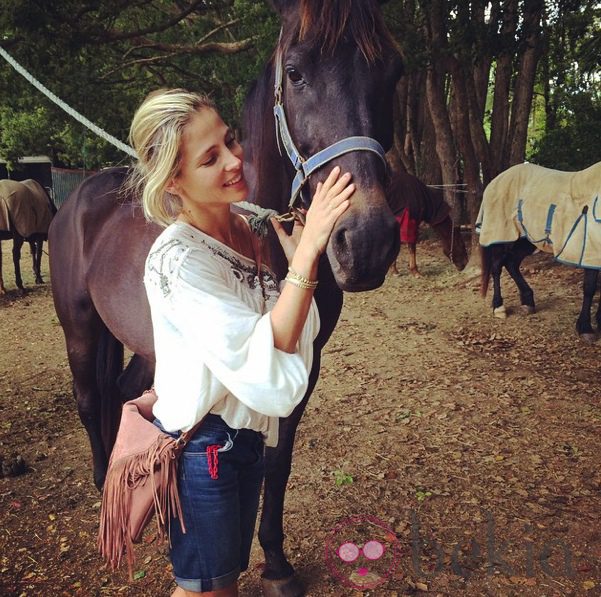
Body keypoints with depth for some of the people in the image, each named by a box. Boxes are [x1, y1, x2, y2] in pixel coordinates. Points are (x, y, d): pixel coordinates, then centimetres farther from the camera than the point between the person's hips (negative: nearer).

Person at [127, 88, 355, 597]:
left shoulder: (249, 228, -3)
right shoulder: (178, 258, -25)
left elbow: (299, 332, 4)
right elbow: (260, 358, -32)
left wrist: (297, 252, -11)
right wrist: (308, 250, -34)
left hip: (248, 435, 7)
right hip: (201, 445, -7)